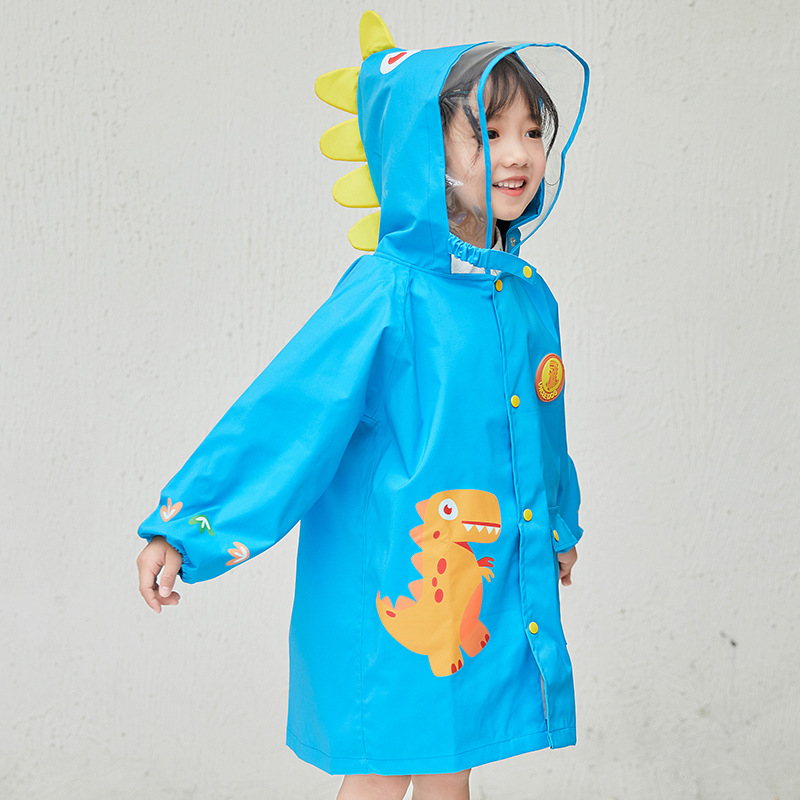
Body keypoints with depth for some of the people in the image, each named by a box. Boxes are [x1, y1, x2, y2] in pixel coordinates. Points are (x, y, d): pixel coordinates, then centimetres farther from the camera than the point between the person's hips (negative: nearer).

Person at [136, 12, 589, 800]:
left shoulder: (530, 297, 4)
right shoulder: (389, 293, -17)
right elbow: (288, 406, -17)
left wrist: (557, 527, 32)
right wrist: (181, 525, -18)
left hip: (491, 580, 6)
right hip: (393, 579, -6)